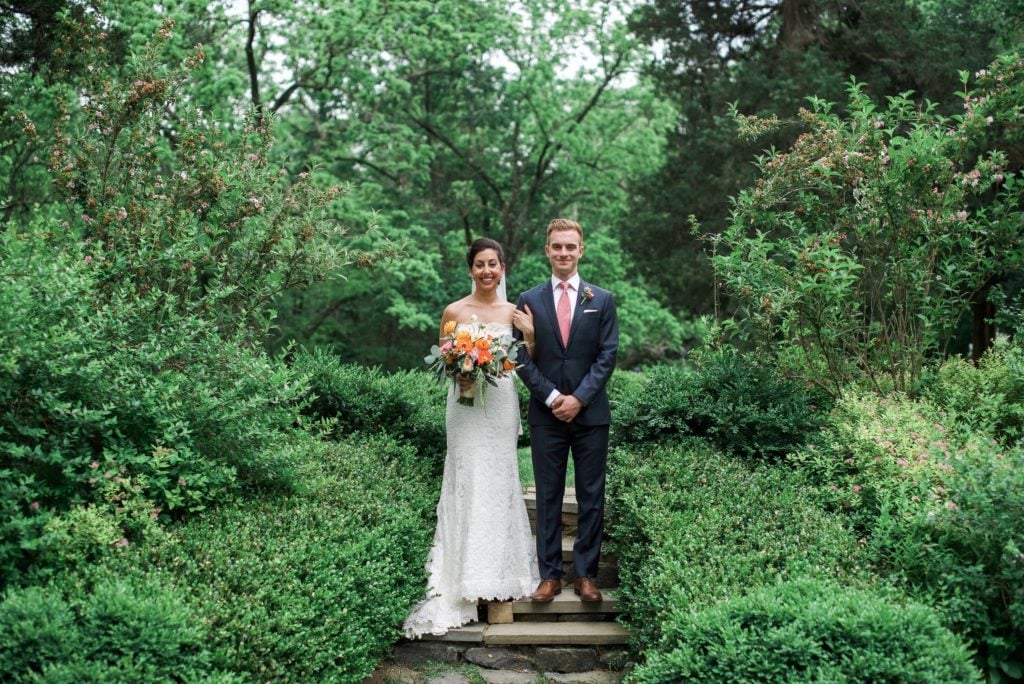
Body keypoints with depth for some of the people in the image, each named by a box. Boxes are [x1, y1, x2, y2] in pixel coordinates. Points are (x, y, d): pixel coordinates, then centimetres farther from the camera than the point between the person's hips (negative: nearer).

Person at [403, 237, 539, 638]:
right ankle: (468, 578, 4)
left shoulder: (514, 311, 7)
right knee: (469, 483, -4)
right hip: (467, 405, -2)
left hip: (503, 403, 2)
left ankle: (502, 571, 17)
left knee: (501, 482, 6)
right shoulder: (455, 312, 1)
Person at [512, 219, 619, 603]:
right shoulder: (529, 301, 4)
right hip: (546, 414, 0)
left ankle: (586, 574, 13)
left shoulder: (602, 300, 5)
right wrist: (551, 397, -10)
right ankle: (550, 574, 11)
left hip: (591, 413, 0)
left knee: (591, 497, 4)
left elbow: (607, 356, -1)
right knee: (548, 497, 5)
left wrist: (579, 398, -11)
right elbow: (523, 358, 1)